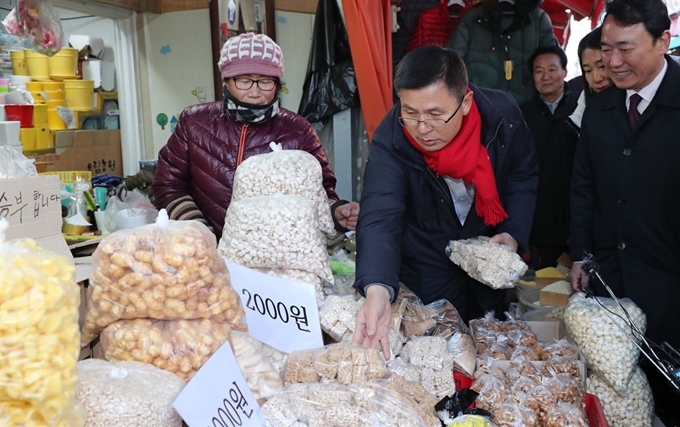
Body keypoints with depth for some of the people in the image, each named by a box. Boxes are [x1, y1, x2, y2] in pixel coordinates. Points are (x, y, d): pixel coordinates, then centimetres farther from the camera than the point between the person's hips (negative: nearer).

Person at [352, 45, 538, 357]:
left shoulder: (502, 114, -21)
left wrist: (513, 233, -16)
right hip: (425, 270, -2)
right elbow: (379, 217, -41)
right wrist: (377, 289, -58)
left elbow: (524, 176, -3)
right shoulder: (390, 141, -30)